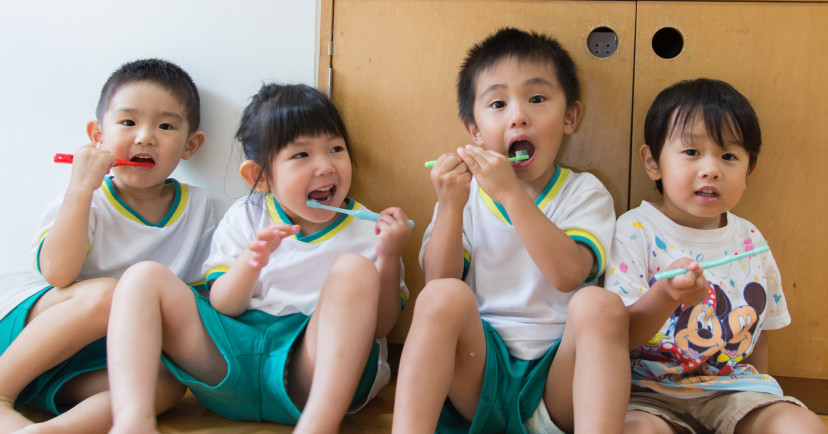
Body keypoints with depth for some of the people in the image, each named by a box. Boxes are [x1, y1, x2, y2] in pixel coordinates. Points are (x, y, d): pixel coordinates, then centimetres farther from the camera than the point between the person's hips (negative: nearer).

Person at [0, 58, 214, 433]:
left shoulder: (198, 208, 7)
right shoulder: (82, 200, -3)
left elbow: (198, 289, 15)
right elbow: (57, 274, -20)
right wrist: (81, 188, -21)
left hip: (95, 360, 3)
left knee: (169, 382, -27)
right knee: (104, 294, -34)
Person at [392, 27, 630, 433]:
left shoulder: (585, 193, 6)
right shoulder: (466, 193, 12)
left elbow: (567, 274, -14)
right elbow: (439, 283, 0)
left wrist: (511, 194, -20)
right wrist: (450, 207, -13)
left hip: (559, 371, -1)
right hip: (481, 365, 1)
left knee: (599, 304, -30)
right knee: (444, 297, -28)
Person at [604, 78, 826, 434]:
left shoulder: (751, 242, 7)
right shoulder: (635, 230, -8)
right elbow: (620, 335, -14)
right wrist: (665, 296, -31)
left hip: (734, 386, 4)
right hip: (654, 390, -4)